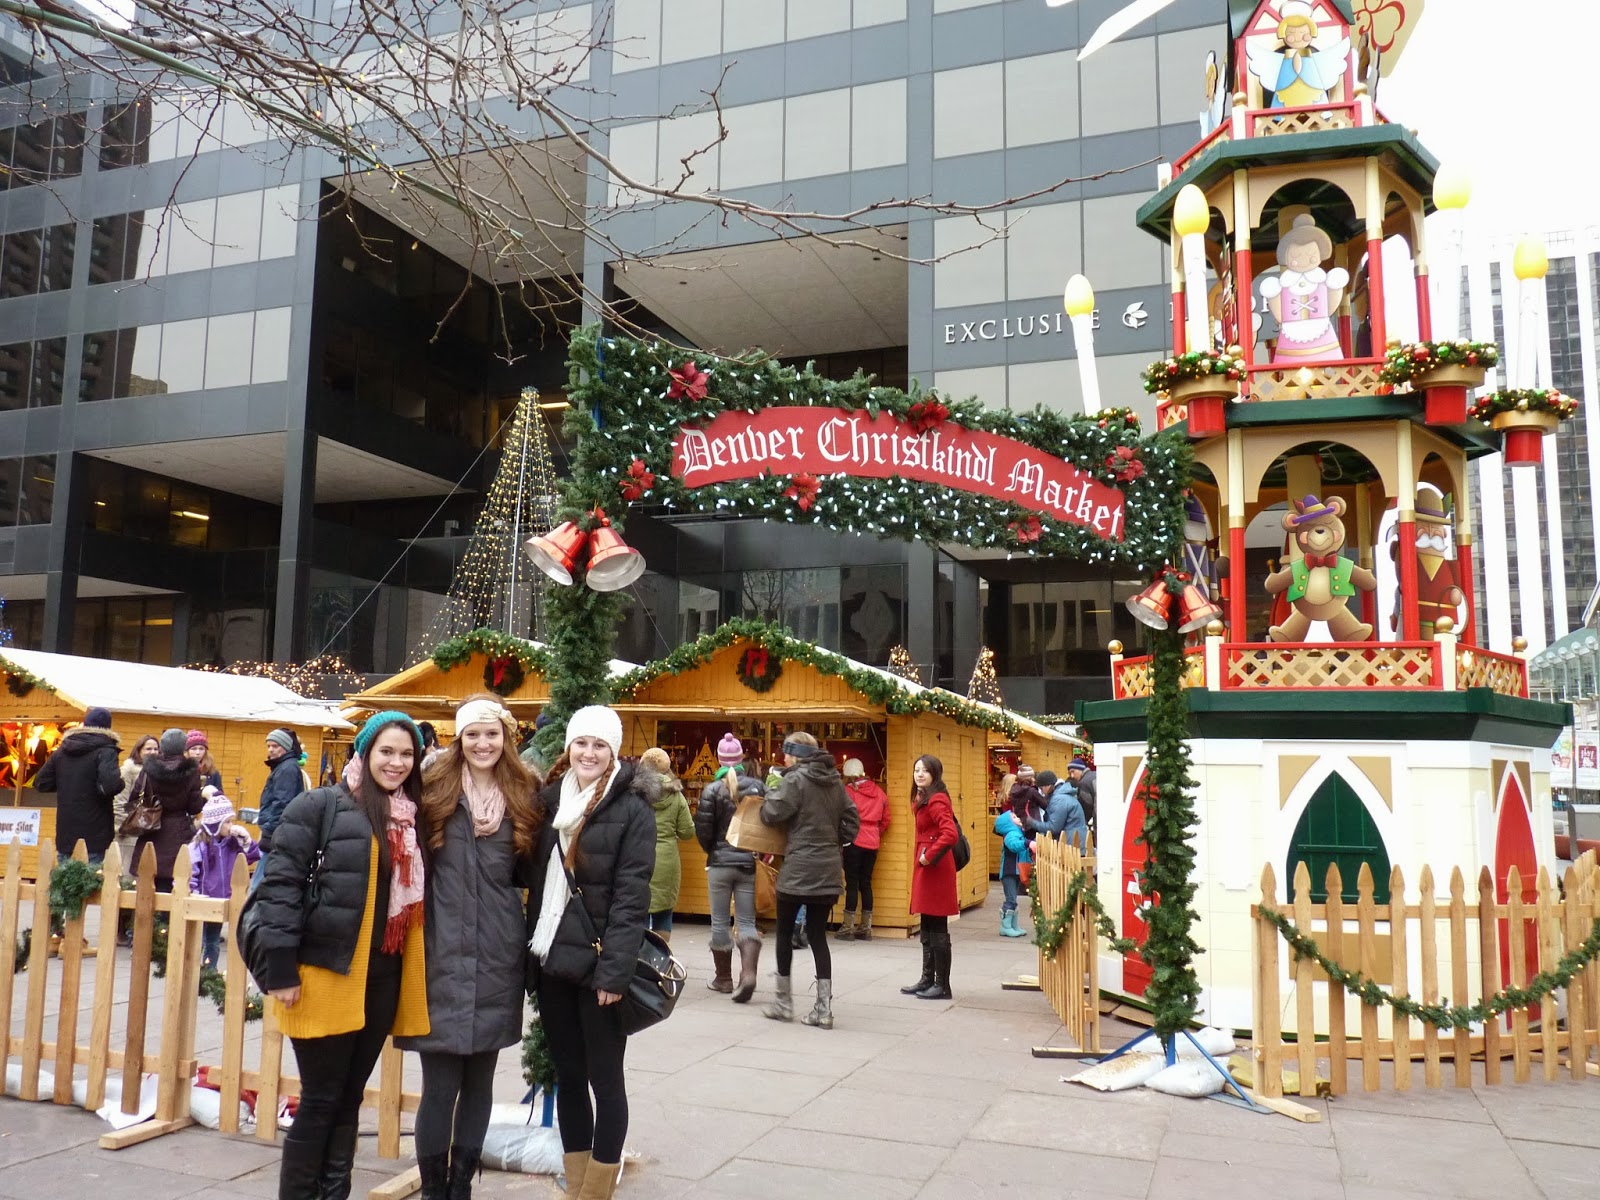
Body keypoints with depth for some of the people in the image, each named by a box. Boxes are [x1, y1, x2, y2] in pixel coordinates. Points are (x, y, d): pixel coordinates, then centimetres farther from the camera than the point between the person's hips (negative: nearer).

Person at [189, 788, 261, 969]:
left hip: (221, 904, 6)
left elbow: (254, 856, 4)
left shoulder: (232, 843, 3)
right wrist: (193, 892, -25)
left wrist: (246, 839, -8)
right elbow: (188, 871, -17)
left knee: (213, 944, 17)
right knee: (197, 944, -1)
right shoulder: (198, 845, -14)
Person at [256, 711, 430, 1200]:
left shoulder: (412, 818, 10)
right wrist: (281, 969, -15)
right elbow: (279, 884, -12)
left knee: (348, 1099, 14)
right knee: (319, 1103, 3)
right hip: (326, 976, -5)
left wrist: (413, 974, 11)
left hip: (382, 978, 5)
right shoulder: (321, 806, -7)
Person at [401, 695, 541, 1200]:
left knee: (480, 1079, 12)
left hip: (498, 956, 3)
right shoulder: (433, 789, -1)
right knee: (441, 1083, -2)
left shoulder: (524, 796, 7)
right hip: (444, 954, -3)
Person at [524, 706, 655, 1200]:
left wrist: (614, 970, -19)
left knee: (605, 1079, 4)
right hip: (551, 959, 6)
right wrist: (533, 952, 2)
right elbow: (537, 879, 13)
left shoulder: (632, 807, -8)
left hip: (598, 964, -6)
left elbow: (631, 895, -14)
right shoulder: (550, 798, 9)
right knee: (567, 1076, 14)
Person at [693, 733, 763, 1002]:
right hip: (749, 863, 2)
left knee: (720, 922, 12)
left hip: (720, 863, -2)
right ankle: (748, 972, -14)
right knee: (747, 921, 7)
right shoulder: (757, 786, -2)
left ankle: (723, 978, 21)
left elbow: (702, 829, -9)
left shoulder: (712, 790, -8)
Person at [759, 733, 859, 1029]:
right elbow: (852, 820, 12)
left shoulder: (796, 779, -11)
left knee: (784, 931, 10)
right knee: (818, 936, 10)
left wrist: (771, 794, 7)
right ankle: (824, 1009, 6)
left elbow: (771, 814, -11)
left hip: (798, 870, -6)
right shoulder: (835, 781, 10)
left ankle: (784, 1001, 17)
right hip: (828, 870, 6)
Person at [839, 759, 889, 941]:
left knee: (852, 883, -1)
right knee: (866, 882, 10)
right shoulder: (878, 792, 9)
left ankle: (848, 927, 1)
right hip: (872, 843, 5)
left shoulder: (848, 791, -7)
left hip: (854, 841, -5)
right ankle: (865, 928, 13)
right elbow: (885, 820, 12)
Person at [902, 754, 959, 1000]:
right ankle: (927, 980, 24)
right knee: (927, 929, 16)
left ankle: (942, 986, 5)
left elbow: (950, 834, -29)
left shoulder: (936, 800, -16)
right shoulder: (922, 799, 15)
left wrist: (929, 856, -21)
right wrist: (923, 857, 10)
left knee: (937, 929, -3)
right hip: (925, 866, 10)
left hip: (935, 868, -10)